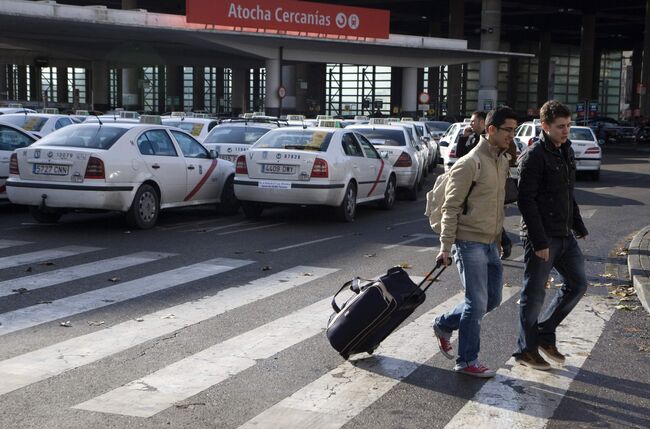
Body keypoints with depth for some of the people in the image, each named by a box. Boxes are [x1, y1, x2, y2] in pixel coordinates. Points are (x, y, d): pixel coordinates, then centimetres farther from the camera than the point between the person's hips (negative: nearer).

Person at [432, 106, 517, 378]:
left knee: (492, 300, 14)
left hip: (491, 244, 9)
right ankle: (467, 361, 9)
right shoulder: (469, 164, -15)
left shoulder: (503, 162, 12)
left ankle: (444, 325, 31)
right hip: (470, 243, -9)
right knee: (477, 304, -5)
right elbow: (451, 207, -15)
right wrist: (445, 247, -16)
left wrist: (501, 233, 22)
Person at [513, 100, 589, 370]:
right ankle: (526, 350, 15)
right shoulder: (534, 156, -14)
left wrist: (578, 226, 18)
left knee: (577, 284, 10)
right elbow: (526, 201, -19)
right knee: (534, 294, 1)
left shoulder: (566, 151, 12)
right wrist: (539, 242, -21)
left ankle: (545, 334, 23)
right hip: (541, 237, -8)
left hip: (564, 235, 8)